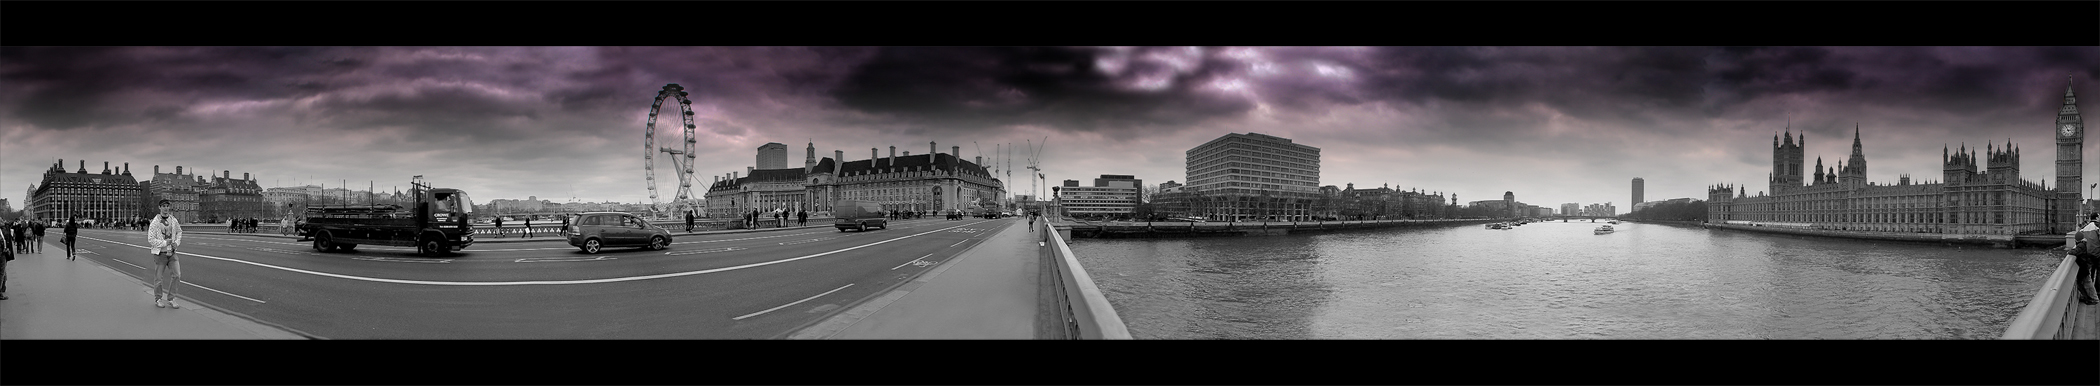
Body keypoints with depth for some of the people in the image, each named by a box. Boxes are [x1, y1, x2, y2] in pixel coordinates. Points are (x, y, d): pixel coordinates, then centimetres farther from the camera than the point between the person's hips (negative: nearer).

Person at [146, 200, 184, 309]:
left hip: (171, 252, 4)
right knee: (159, 277, 4)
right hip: (160, 253, -4)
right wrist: (164, 243, -19)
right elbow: (150, 240, -13)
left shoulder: (173, 220, 4)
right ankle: (158, 299, 23)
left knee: (177, 274, -2)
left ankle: (170, 299, 11)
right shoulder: (155, 222, -12)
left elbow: (179, 231, 21)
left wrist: (177, 242, 4)